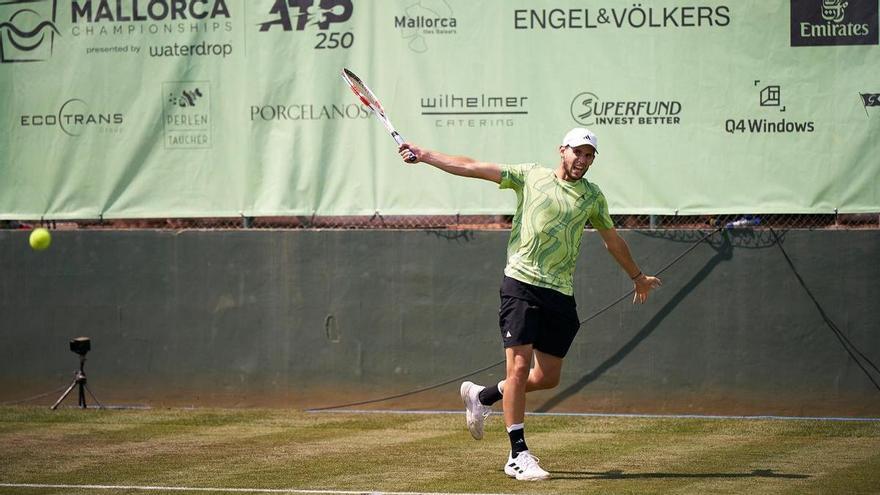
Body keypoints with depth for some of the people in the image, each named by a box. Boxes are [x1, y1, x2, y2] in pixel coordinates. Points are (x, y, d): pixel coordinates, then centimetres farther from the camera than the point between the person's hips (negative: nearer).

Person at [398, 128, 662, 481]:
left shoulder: (593, 197, 14)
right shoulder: (530, 177, 5)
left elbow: (612, 239, 30)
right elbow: (473, 168, 5)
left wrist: (637, 277, 40)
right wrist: (424, 156, -1)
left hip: (560, 294, 4)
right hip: (522, 283, -4)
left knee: (547, 377, 5)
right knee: (519, 366, -12)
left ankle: (482, 397, 31)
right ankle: (518, 455, -7)